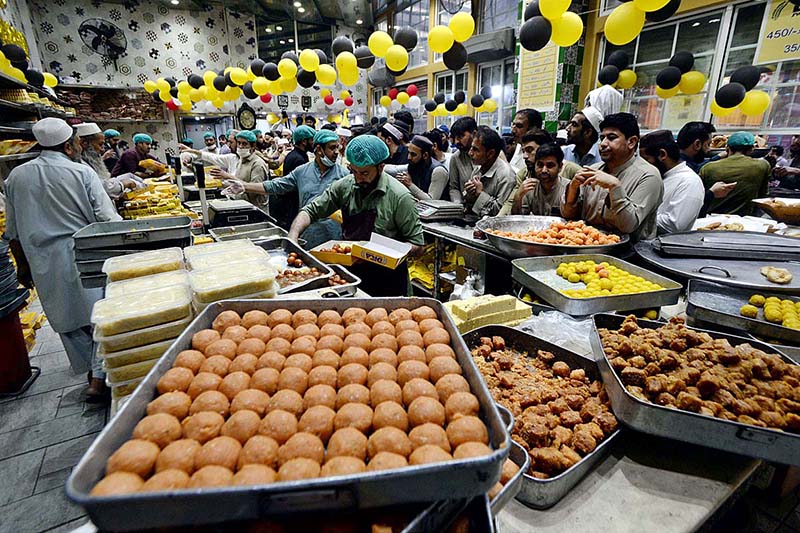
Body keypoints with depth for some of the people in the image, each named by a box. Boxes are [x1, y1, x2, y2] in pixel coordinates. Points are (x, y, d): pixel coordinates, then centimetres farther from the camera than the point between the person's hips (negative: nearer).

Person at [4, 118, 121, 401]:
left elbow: (13, 231, 12)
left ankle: (90, 371, 27)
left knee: (67, 319, 15)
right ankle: (100, 377, 4)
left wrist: (23, 265, 22)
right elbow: (107, 218, -12)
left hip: (44, 265, 4)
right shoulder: (82, 172, -8)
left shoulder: (16, 176, 6)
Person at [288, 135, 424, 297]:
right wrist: (293, 236, -14)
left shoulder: (399, 196, -16)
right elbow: (311, 210, 3)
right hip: (351, 272, 4)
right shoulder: (344, 186, -3)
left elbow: (417, 246, -13)